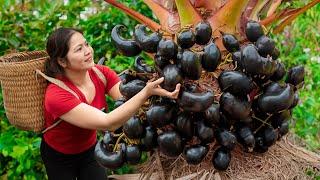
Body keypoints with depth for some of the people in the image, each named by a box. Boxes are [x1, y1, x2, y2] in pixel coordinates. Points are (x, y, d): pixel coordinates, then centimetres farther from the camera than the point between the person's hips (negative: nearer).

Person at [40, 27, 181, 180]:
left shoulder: (101, 73, -17)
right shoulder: (56, 95, -35)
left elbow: (131, 100, -27)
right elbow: (107, 123, -42)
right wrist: (146, 92, -49)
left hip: (90, 149, 4)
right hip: (59, 157, -4)